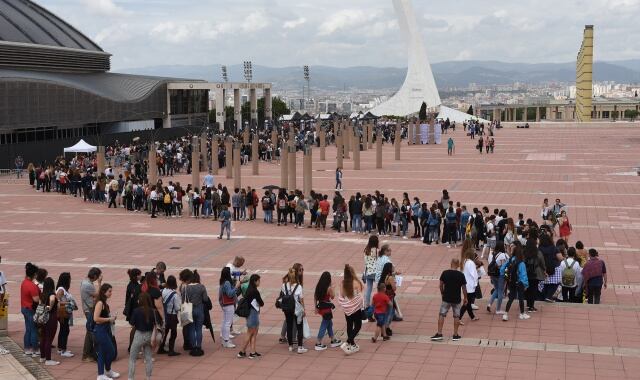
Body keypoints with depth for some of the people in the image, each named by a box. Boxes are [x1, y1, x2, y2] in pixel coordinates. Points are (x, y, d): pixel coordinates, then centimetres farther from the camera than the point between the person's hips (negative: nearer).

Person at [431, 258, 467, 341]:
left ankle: (439, 334, 2)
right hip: (457, 299, 0)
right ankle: (455, 335, 13)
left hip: (446, 298, 0)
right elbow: (464, 288, -4)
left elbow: (441, 285, 0)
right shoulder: (461, 275, -9)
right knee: (456, 316, 11)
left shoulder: (445, 273, -7)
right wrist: (465, 298, 9)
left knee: (441, 315, 7)